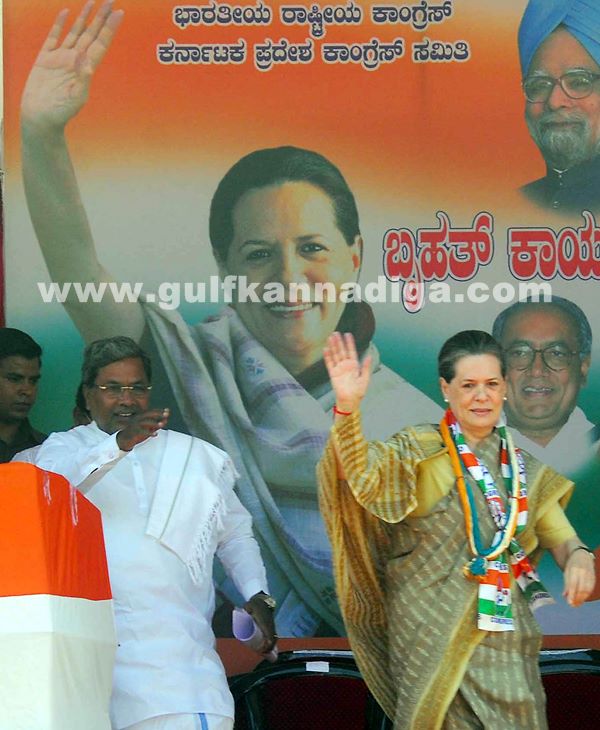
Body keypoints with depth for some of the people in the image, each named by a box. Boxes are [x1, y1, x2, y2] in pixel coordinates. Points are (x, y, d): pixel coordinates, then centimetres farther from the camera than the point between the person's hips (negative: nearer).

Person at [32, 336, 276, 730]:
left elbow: (236, 535, 26)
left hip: (175, 642, 1)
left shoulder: (198, 457, 21)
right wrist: (119, 443, -24)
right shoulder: (66, 447, 13)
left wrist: (256, 594, 8)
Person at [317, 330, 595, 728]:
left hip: (504, 636, 4)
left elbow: (559, 535, 9)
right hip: (434, 632, -4)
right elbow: (362, 474, -22)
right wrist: (348, 406, -39)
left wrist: (578, 556, -14)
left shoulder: (524, 470, 10)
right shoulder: (420, 451, -4)